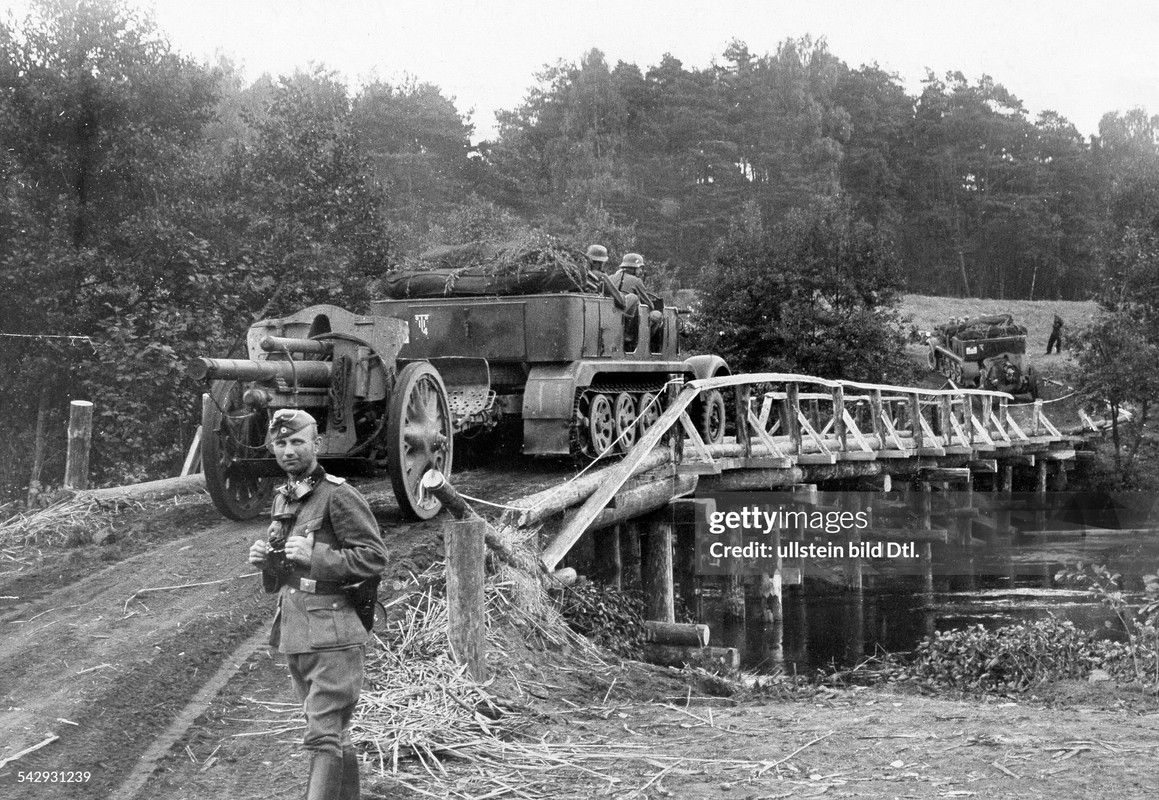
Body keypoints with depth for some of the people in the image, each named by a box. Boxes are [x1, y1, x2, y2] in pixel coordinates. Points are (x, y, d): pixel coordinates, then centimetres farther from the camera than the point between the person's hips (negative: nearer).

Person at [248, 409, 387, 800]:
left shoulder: (338, 495, -11)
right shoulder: (282, 498, 14)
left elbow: (375, 557, -15)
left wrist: (314, 556, -23)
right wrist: (265, 560, 3)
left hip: (332, 634, -8)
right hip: (294, 633, 8)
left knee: (323, 736, -8)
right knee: (334, 733, 18)